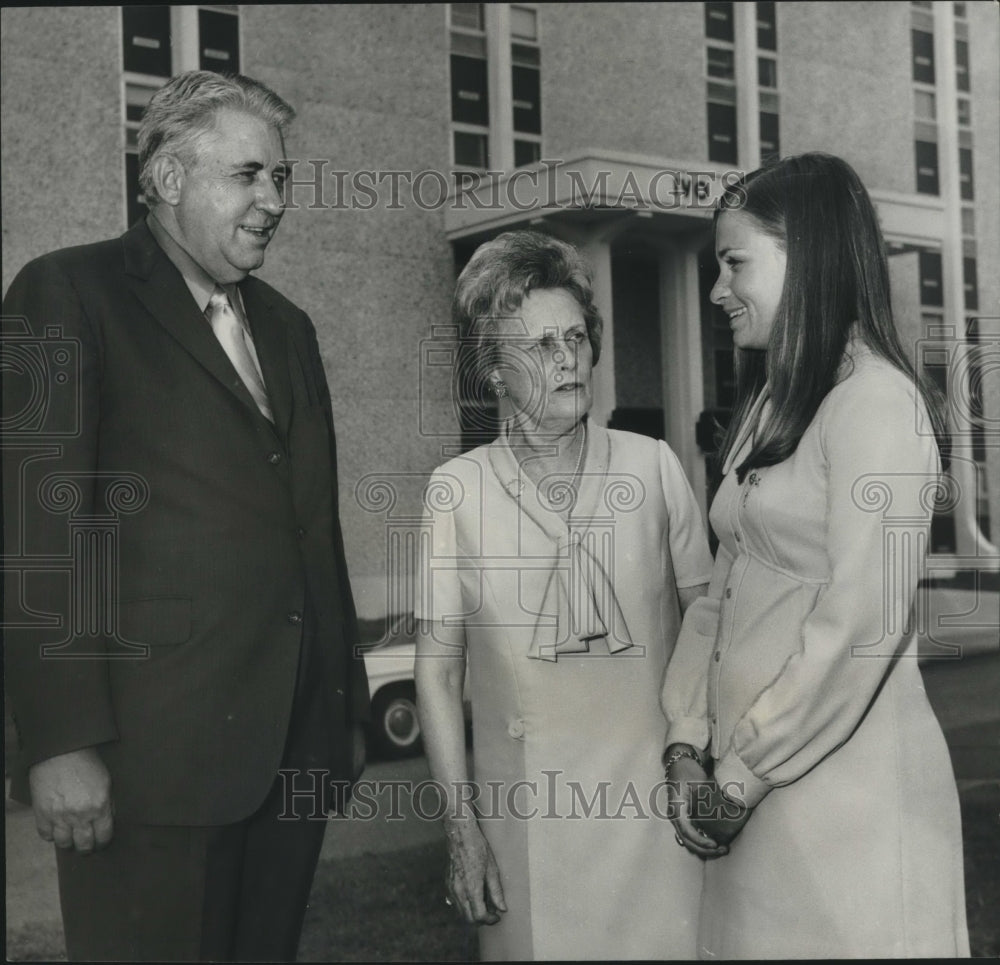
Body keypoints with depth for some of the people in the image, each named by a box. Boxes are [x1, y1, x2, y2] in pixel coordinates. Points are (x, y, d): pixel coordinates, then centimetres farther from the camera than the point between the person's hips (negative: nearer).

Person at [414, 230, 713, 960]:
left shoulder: (654, 467, -1)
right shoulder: (457, 488, -2)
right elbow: (438, 670, 1)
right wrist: (461, 826, -2)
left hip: (655, 797, 1)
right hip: (525, 811, 0)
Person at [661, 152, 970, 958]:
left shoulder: (875, 400, -11)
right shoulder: (767, 409, 14)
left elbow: (862, 622, -18)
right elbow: (723, 592, 10)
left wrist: (745, 771, -13)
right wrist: (689, 742, 0)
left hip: (844, 782, -7)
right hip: (753, 791, 7)